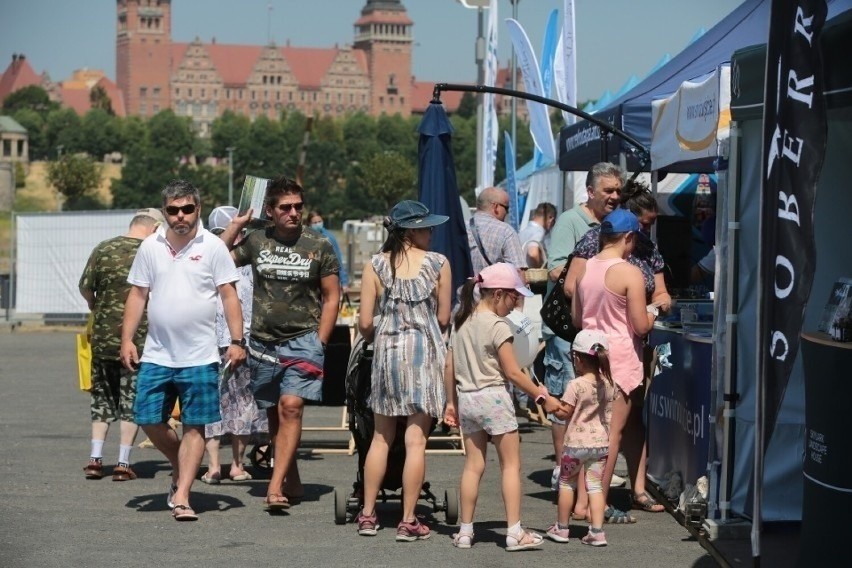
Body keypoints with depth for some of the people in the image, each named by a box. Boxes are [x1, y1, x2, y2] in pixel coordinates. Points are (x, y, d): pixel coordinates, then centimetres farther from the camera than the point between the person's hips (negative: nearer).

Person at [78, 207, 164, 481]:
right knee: (132, 399, 7)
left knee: (102, 396, 15)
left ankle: (95, 458, 8)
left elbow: (85, 287, 4)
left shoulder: (103, 249, 1)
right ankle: (123, 463, 4)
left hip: (103, 336, 2)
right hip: (140, 337, -2)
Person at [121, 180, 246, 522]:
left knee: (194, 427, -2)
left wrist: (237, 341, -9)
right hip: (156, 355, 3)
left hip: (200, 357, -3)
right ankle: (181, 469, 28)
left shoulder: (213, 247, -1)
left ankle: (181, 497, 2)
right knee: (149, 420, 3)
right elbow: (138, 295, 10)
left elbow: (229, 295, -1)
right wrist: (127, 339, 3)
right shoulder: (150, 247, 7)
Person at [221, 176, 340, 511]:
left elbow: (331, 297, 4)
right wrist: (236, 225, 3)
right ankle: (292, 484, 22)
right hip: (263, 342, 3)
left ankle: (275, 487, -24)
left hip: (303, 340, -3)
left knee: (291, 406, -19)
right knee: (274, 414, 9)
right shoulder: (256, 241, 6)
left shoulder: (318, 245, 0)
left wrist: (319, 343, -3)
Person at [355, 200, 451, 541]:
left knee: (381, 437, 14)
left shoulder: (375, 265, -1)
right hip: (425, 351, -2)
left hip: (387, 350, 2)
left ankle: (368, 515, 17)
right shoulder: (438, 264, -3)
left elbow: (365, 322, -2)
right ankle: (408, 521, 1)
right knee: (416, 440, 0)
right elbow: (443, 319, 3)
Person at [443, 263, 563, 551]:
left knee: (473, 465, 10)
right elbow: (513, 373, -13)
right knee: (511, 465, 0)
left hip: (466, 399, 7)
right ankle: (514, 533, -4)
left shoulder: (462, 322, 8)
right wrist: (542, 397, -6)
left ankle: (465, 531, 11)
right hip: (494, 398, -7)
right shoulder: (498, 326, -13)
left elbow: (450, 367, 11)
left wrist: (451, 402, 19)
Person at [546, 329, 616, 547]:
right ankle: (597, 531, -3)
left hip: (576, 443, -4)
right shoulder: (608, 384, 1)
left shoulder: (575, 386, -16)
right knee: (595, 485, 7)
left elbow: (564, 413, -12)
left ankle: (561, 528, 21)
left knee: (566, 483, 12)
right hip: (601, 443, 4)